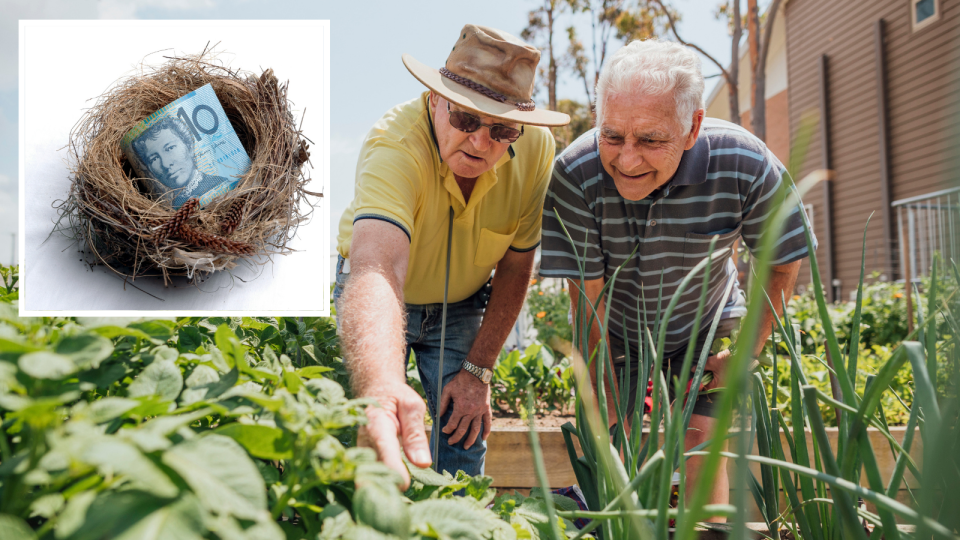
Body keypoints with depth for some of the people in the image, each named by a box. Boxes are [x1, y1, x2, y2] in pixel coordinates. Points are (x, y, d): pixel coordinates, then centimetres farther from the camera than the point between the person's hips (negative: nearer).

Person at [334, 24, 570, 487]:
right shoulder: (394, 146, -37)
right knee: (370, 439, -10)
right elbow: (377, 269, -54)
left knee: (464, 446, -3)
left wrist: (477, 370, -12)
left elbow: (516, 265, -10)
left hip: (461, 305, 3)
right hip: (384, 298, -2)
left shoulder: (536, 150, -24)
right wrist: (381, 386, -72)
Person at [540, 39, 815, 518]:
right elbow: (588, 302, -24)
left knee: (702, 441, -9)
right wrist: (607, 417, -20)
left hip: (704, 323, 1)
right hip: (617, 329, 0)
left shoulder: (746, 167, -30)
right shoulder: (574, 176, -33)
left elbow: (782, 264, -11)